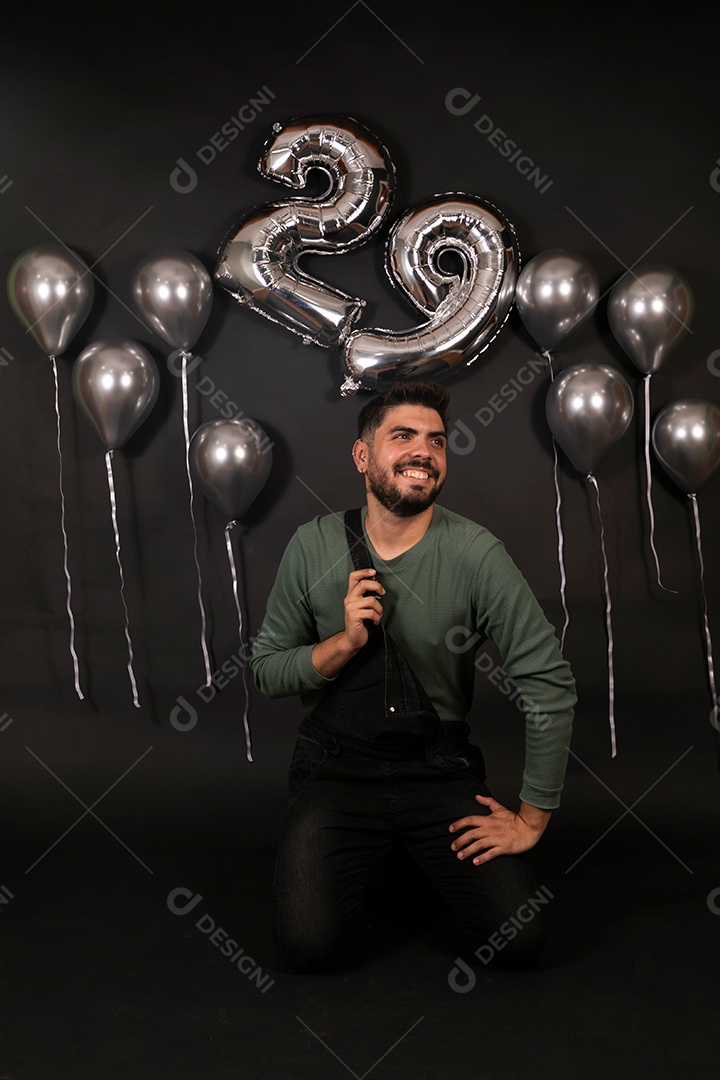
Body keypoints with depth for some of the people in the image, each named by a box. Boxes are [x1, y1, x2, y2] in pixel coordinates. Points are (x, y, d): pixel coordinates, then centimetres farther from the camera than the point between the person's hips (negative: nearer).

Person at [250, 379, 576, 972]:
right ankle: (362, 861, 18)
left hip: (443, 773, 0)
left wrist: (532, 818, -8)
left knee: (520, 940, -10)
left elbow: (550, 682, -11)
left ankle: (421, 857, 20)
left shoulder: (476, 554, -14)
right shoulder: (314, 546, -7)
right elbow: (266, 669, 1)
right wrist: (346, 642, -19)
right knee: (308, 944, -16)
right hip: (336, 768, 1)